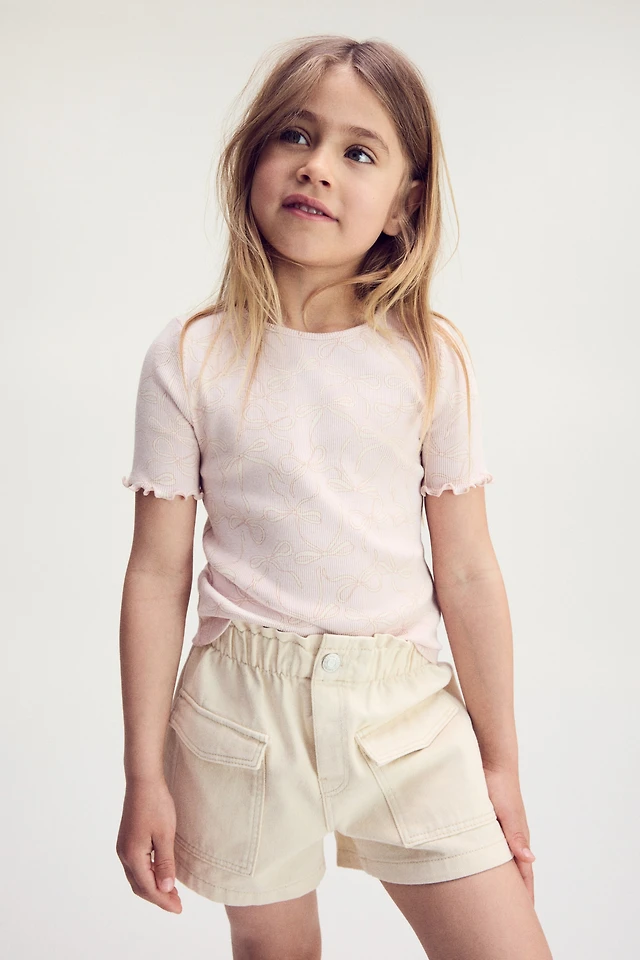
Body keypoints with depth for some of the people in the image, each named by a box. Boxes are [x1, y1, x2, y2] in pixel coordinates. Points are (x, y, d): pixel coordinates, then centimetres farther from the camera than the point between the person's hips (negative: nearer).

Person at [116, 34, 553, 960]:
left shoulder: (431, 360, -3)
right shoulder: (190, 360, -5)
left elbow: (468, 575, 0)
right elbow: (157, 575, -3)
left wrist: (500, 762, 7)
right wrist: (144, 775, 0)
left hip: (404, 704, 1)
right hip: (244, 707, 0)